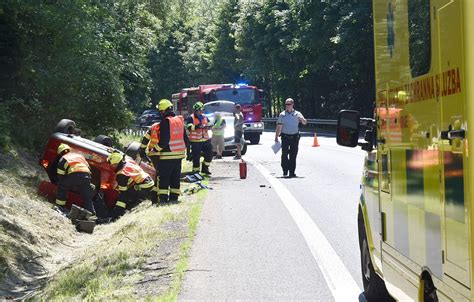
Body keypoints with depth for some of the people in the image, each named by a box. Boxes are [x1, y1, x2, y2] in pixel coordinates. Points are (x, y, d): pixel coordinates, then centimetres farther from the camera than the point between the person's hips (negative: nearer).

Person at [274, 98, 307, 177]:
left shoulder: (297, 114, 5)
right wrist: (276, 138, 5)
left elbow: (304, 123, -6)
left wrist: (302, 119, -29)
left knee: (293, 155, 2)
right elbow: (278, 127, 10)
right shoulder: (282, 115, 7)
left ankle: (292, 172, 9)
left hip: (294, 137, 0)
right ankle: (285, 170, 6)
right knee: (284, 154, -8)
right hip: (285, 137, 0)